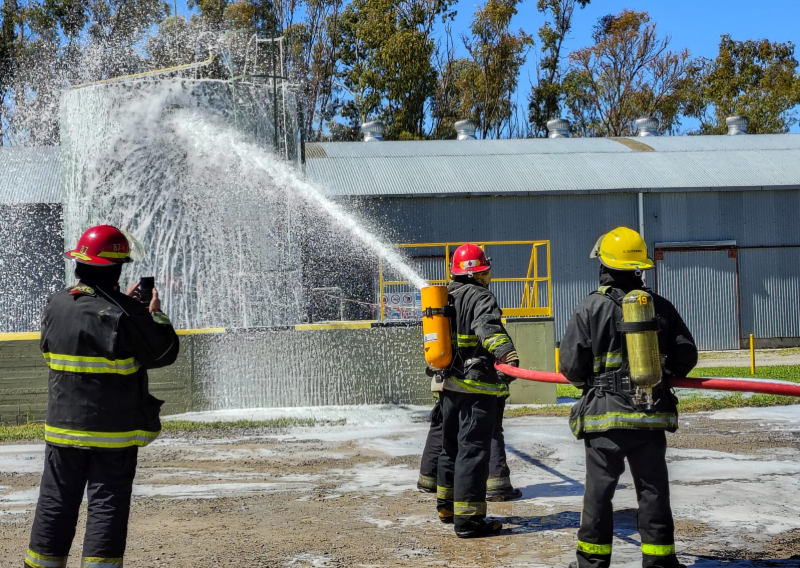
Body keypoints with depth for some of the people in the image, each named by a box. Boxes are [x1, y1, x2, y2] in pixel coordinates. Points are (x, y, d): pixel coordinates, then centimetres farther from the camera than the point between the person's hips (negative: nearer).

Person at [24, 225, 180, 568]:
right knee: (107, 505, 3)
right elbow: (165, 353, -8)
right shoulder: (124, 314, -16)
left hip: (64, 425, 4)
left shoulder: (56, 306, 0)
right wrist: (155, 313, 7)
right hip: (114, 429, -4)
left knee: (56, 502, 14)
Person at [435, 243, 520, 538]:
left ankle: (446, 506, 34)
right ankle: (468, 518, -6)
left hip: (448, 384, 9)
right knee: (473, 448, -7)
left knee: (451, 444, 21)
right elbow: (488, 326, -32)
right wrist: (506, 352, -47)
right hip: (476, 385, -9)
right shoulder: (481, 297, -11)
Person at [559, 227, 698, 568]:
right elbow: (686, 355, 4)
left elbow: (571, 366, -7)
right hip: (650, 415, 2)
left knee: (599, 490, 6)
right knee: (653, 488, 10)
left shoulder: (589, 308, -7)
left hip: (605, 413, -2)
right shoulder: (661, 307, 2)